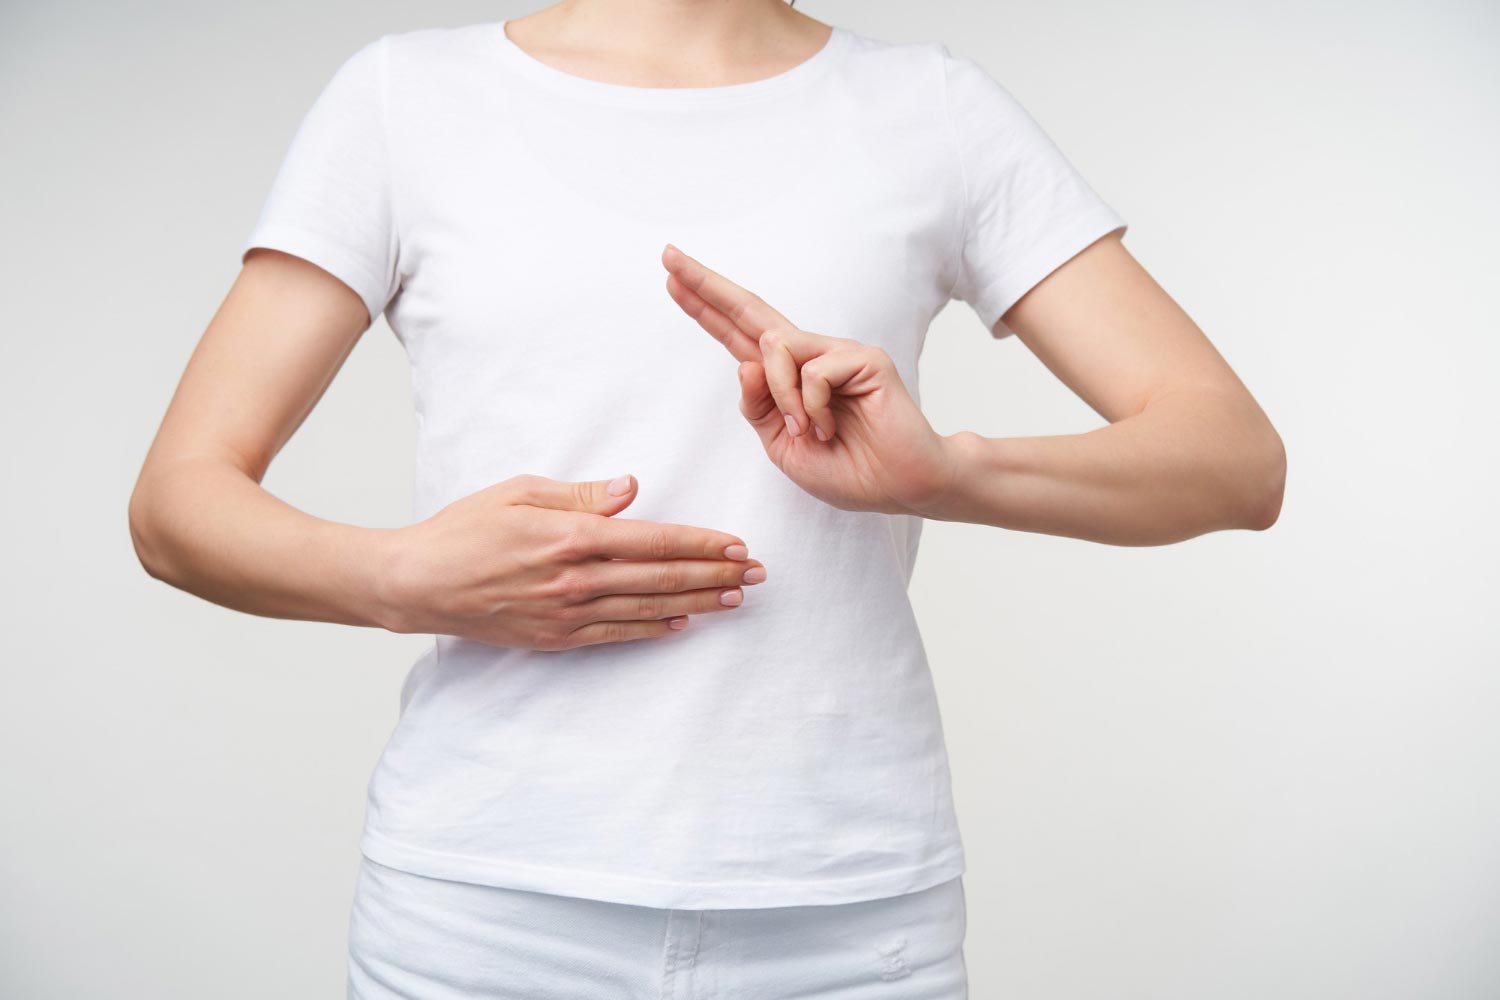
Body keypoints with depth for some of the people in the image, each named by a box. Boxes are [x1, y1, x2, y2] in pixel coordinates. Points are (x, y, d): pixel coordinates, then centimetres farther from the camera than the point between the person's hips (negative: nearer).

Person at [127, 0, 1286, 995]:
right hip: (484, 903, 0)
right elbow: (176, 502, 2)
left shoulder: (933, 110, 4)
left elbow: (1240, 461, -1)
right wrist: (406, 576, -18)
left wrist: (946, 473, -20)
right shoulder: (406, 96, 4)